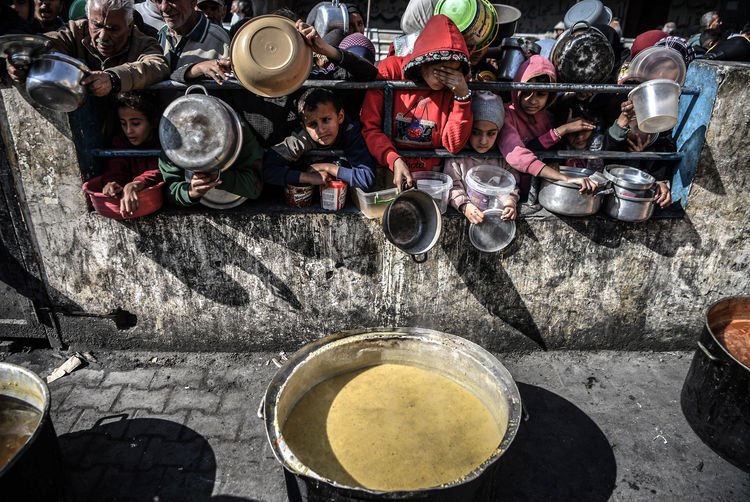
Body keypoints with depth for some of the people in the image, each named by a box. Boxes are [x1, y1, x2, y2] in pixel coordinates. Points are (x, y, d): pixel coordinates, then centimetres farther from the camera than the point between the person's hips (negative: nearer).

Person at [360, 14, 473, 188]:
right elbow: (369, 127, -8)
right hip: (388, 169, -2)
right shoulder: (389, 71, -8)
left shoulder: (455, 85, -2)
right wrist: (394, 160, -23)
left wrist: (463, 95, -15)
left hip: (431, 173, 3)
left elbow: (453, 145, -6)